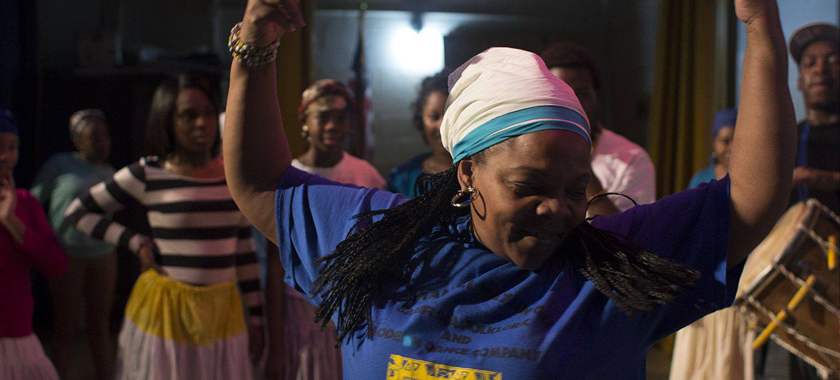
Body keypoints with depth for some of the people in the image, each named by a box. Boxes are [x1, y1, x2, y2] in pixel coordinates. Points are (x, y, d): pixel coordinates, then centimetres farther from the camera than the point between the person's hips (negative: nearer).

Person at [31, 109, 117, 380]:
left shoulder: (109, 173, 11)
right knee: (67, 328, 0)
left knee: (100, 326, 10)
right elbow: (33, 201, 0)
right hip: (67, 256, -4)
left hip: (103, 256, 4)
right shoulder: (60, 165, -4)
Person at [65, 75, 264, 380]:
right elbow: (78, 211, 5)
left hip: (223, 310, 3)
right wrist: (135, 242, -5)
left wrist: (256, 319, 11)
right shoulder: (147, 176, -4)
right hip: (165, 310, -3)